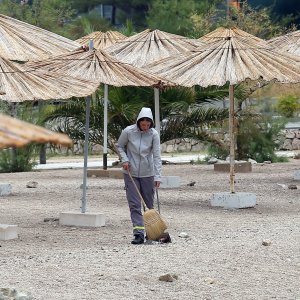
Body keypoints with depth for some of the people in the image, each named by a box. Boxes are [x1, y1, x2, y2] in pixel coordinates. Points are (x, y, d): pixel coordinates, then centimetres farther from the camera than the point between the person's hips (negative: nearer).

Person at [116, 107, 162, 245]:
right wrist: (124, 159, -9)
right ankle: (139, 233, -9)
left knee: (150, 203, 8)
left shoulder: (154, 134, -11)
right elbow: (119, 146, 7)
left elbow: (157, 156, -13)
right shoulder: (128, 131, -11)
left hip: (147, 173, 0)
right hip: (131, 173, 0)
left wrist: (157, 176, -19)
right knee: (134, 204, -6)